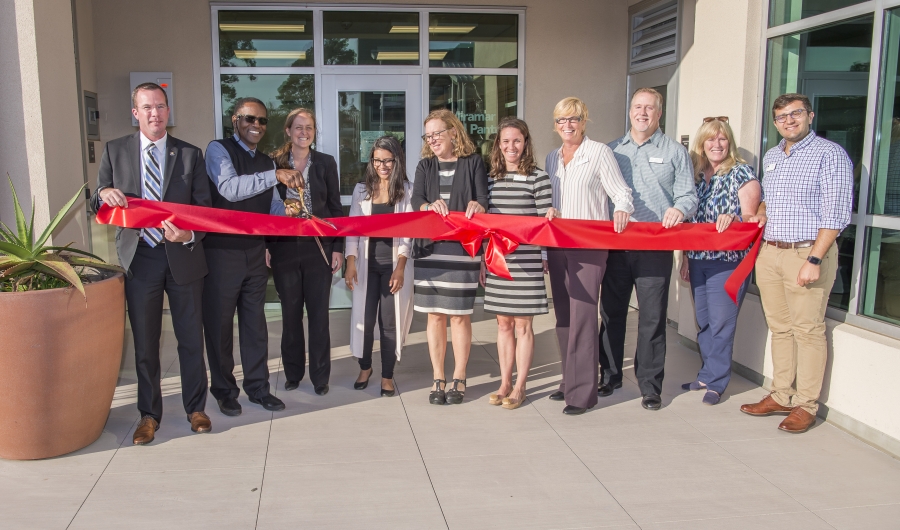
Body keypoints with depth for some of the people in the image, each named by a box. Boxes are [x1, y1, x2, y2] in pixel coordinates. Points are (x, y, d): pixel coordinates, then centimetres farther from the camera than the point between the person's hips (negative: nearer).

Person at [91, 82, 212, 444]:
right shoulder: (115, 151, 7)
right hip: (139, 258, 1)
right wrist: (104, 193, -17)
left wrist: (189, 234, -19)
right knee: (145, 342, 8)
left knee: (191, 338, 7)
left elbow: (204, 207, 1)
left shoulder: (190, 154, 4)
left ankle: (196, 408, 24)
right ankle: (149, 414, 23)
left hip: (182, 256, 0)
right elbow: (98, 203, 8)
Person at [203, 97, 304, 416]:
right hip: (222, 252, -5)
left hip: (255, 252, 6)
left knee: (255, 322, 12)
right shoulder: (219, 150, -8)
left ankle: (257, 387, 25)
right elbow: (229, 188, -27)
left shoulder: (266, 162, 12)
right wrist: (275, 175, -32)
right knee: (220, 324, 7)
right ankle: (224, 390, 22)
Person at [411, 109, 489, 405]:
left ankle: (459, 379, 15)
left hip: (463, 248, -3)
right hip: (430, 248, 3)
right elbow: (416, 200, -2)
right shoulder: (425, 166, 12)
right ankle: (438, 381, 15)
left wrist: (477, 206, -29)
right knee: (435, 315, 5)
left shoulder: (473, 163, 3)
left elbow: (483, 201, -5)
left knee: (460, 316, 2)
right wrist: (429, 206, -25)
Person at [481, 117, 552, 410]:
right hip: (496, 262, 4)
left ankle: (519, 387, 14)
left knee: (522, 324, 3)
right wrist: (482, 260, 11)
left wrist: (546, 259, -6)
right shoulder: (491, 179, 10)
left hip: (526, 262, -4)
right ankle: (505, 383, 22)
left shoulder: (538, 177, -3)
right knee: (503, 323, 11)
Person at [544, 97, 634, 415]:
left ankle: (582, 392, -4)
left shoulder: (599, 152, -2)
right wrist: (550, 213, 5)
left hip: (589, 246, -6)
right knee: (563, 315, 10)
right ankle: (569, 381, 22)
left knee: (582, 316, -10)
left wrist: (621, 210, -26)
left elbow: (621, 193, -6)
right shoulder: (552, 158, 16)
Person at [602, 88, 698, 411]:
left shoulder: (675, 152, 8)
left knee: (652, 318, 0)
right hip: (615, 246, 3)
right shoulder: (612, 150, 15)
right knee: (611, 312, 9)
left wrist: (679, 209, -20)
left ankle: (650, 386, 11)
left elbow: (688, 195, 2)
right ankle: (610, 375, 23)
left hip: (655, 248, -2)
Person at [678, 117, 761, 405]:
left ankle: (715, 381, 8)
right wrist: (686, 257, 13)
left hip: (728, 260, -5)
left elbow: (751, 218, -7)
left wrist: (733, 219, -28)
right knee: (703, 321, 11)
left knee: (721, 322, -3)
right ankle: (707, 374, 24)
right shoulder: (696, 174, 11)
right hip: (699, 260, 6)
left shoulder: (742, 173, -4)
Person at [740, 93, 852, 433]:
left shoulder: (829, 154, -6)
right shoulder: (771, 156, 16)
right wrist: (761, 212, 8)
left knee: (808, 330, -1)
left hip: (807, 252, -6)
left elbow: (836, 213, -13)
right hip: (769, 252, 7)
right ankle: (781, 396, 21)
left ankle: (806, 405, 8)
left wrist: (814, 260, -19)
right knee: (780, 328, 12)